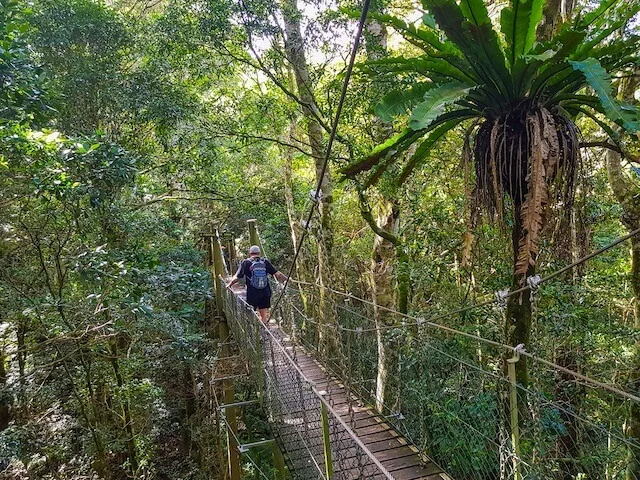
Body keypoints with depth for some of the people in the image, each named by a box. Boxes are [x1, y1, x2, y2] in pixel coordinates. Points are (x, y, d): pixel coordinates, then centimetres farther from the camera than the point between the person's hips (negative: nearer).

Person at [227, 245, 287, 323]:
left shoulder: (246, 263, -3)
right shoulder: (265, 262, 2)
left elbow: (237, 277, -4)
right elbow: (277, 274, 1)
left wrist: (229, 285, 13)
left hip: (252, 293, -2)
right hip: (265, 293, 2)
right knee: (264, 315, 10)